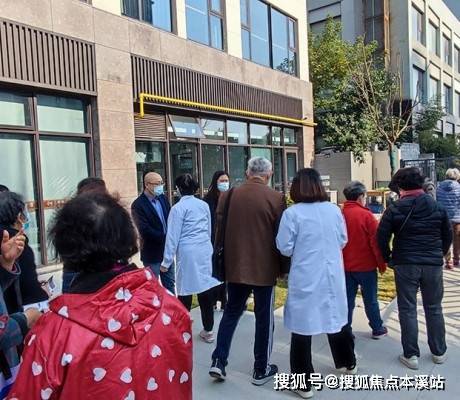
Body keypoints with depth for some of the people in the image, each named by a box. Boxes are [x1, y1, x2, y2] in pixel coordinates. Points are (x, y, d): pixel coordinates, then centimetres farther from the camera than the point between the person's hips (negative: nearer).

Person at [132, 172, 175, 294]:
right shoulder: (138, 205, -14)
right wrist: (166, 238, -19)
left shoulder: (163, 198, 6)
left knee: (170, 283, 17)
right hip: (152, 252, -6)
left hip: (167, 249, 6)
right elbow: (145, 230, -21)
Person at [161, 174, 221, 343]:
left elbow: (173, 236, -8)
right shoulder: (204, 205, 8)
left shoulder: (178, 208, -7)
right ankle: (208, 330, 18)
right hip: (205, 251, 5)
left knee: (185, 292, 4)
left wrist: (166, 261, -3)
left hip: (188, 253, -5)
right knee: (206, 289, 9)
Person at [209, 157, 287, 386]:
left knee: (231, 312, 20)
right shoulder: (275, 198, -11)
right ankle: (261, 370, 23)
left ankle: (218, 362, 18)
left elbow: (219, 230, 5)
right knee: (264, 318, 11)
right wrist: (282, 267, 5)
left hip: (235, 266, 4)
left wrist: (220, 263, 15)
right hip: (264, 268, -3)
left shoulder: (229, 195, -1)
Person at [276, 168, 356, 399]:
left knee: (302, 326, 6)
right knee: (337, 319, 23)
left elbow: (285, 248, -12)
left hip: (305, 279, -5)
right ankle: (348, 363, 44)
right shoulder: (334, 210, -1)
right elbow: (343, 241, 9)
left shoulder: (292, 213, -15)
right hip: (333, 276, 5)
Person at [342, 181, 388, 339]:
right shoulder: (365, 215, -14)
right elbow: (376, 241, -13)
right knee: (370, 299, 11)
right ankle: (378, 329, 24)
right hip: (365, 265, -3)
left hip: (345, 266, 3)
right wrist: (382, 263, -2)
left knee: (347, 299, 11)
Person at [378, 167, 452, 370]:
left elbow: (382, 237, -9)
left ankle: (411, 355, 10)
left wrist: (389, 258, 4)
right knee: (434, 308, 17)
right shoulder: (437, 207, 3)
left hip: (405, 264, -3)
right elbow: (448, 235, 9)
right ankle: (439, 352, 28)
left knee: (408, 310, 6)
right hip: (433, 265, 3)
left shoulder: (395, 208, -6)